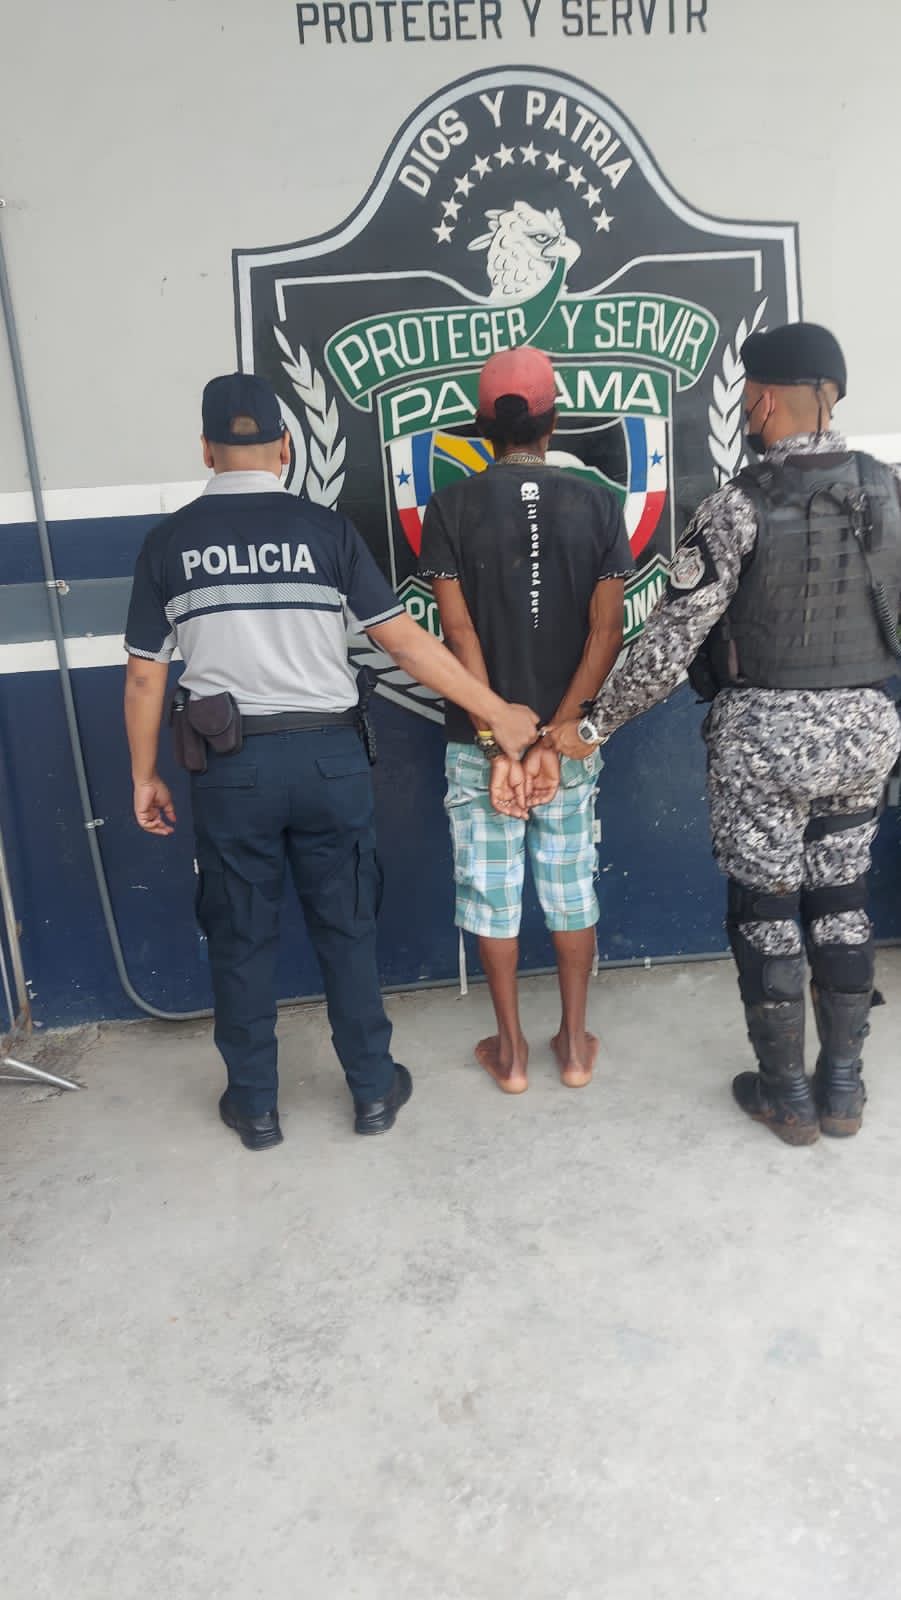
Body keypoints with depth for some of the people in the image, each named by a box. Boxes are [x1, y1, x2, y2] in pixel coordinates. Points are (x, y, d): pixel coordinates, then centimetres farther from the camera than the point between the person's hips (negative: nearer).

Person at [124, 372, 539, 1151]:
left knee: (241, 937, 13)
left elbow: (145, 678, 2)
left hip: (231, 765, 0)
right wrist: (498, 712, 1)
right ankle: (374, 1089, 25)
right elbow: (405, 641, -6)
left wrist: (145, 777, 13)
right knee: (347, 927, 13)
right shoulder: (326, 529, -3)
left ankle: (254, 1103, 26)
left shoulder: (169, 542, 0)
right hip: (328, 756, 0)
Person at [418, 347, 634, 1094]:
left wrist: (498, 743, -12)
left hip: (480, 737, -1)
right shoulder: (598, 504, -2)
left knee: (492, 888, 10)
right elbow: (606, 633, -10)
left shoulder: (451, 508, -5)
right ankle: (575, 1042, 25)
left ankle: (511, 1049, 22)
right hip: (571, 735, 2)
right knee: (571, 883, 14)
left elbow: (460, 633, -12)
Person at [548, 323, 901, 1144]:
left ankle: (787, 1094, 19)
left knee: (766, 910, 7)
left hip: (766, 731, -5)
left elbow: (671, 638, -16)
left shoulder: (741, 505, -14)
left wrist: (595, 724, -7)